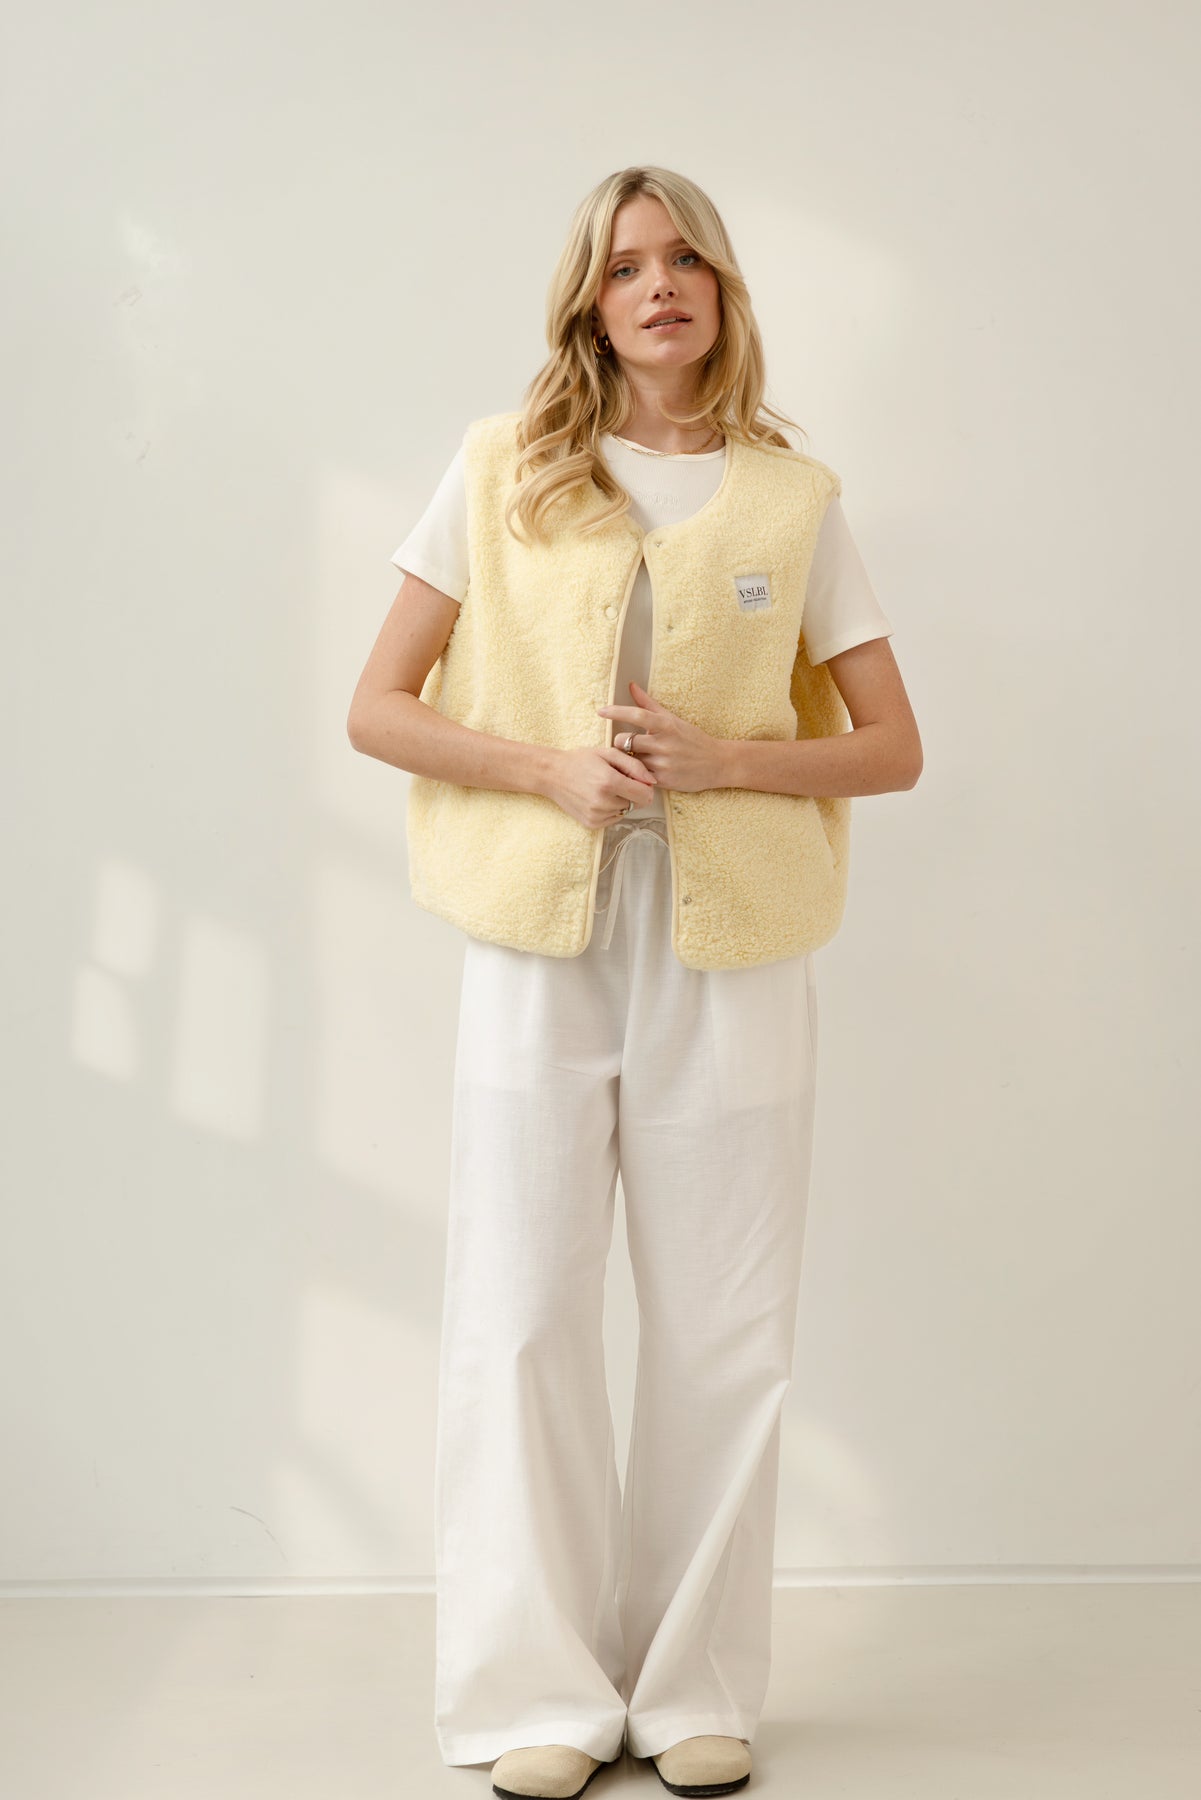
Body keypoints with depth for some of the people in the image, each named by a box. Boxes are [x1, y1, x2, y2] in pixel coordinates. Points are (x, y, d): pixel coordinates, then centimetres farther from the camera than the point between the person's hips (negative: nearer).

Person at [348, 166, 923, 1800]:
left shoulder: (794, 497, 7)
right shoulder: (503, 469, 6)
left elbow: (892, 747, 8)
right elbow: (380, 707, 5)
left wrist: (722, 759, -10)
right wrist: (551, 769, -11)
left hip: (729, 952, 1)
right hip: (540, 943, 0)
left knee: (723, 1333, 5)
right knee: (520, 1324, 1)